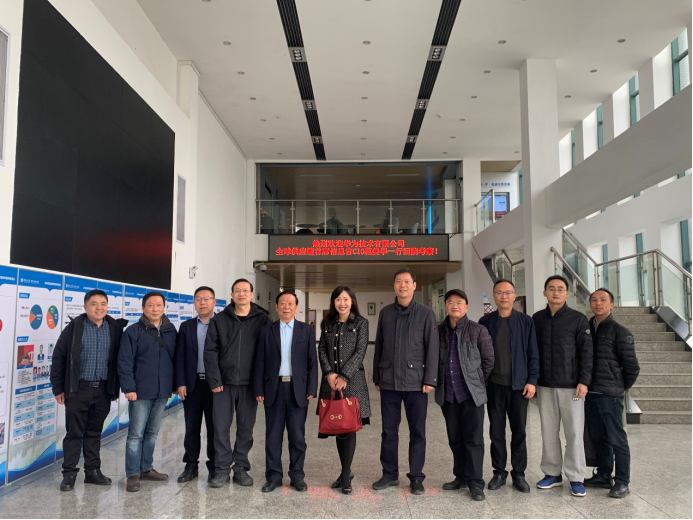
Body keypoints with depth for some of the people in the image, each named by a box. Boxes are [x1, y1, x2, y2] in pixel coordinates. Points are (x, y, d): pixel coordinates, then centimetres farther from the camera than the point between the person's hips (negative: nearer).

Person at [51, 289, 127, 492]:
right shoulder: (74, 327, -5)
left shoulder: (115, 328, 2)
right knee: (74, 433, 5)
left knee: (94, 433, 14)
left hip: (103, 390, 3)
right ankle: (69, 474, 15)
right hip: (78, 389, -2)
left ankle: (93, 471, 23)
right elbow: (59, 358, -2)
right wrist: (58, 388, -3)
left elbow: (120, 359, 8)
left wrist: (115, 388, 8)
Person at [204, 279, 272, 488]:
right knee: (221, 427, 4)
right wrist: (214, 379, -8)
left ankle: (241, 468, 21)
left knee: (246, 428, 8)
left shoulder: (263, 319, 1)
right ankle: (222, 470, 15)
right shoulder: (220, 319, 4)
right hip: (224, 382, 1)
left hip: (249, 383, 0)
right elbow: (210, 351, 0)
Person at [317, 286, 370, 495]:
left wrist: (344, 376, -14)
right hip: (331, 381, 4)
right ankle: (346, 471, 22)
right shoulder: (327, 323, 10)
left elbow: (360, 352, -7)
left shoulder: (361, 323, -1)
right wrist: (329, 373, -8)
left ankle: (345, 476, 6)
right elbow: (322, 350, 7)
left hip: (352, 380, -3)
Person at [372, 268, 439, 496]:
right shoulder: (385, 313, 8)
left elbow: (432, 348, -4)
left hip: (416, 382, -3)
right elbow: (379, 347, 11)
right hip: (389, 382, 3)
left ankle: (416, 477, 17)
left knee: (417, 431, 5)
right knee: (389, 430, 9)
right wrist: (377, 377, 10)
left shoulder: (426, 313, -1)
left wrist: (430, 379, -9)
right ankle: (390, 474, 22)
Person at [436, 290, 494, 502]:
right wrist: (440, 383, 9)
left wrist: (478, 382, 3)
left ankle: (476, 482, 7)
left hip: (471, 393, -4)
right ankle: (461, 476, 26)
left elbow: (488, 360, 0)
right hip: (448, 394, 4)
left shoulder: (478, 330, -5)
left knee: (473, 439, -1)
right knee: (455, 439, 13)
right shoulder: (439, 331, 6)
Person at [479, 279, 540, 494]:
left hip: (519, 384, -1)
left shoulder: (526, 321, 1)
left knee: (519, 431, 6)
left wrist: (532, 381, -5)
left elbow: (533, 354, 0)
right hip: (494, 385, 1)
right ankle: (499, 472, 18)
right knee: (496, 430, 7)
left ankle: (519, 474, 17)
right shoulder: (485, 322, 3)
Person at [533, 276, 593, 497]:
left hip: (571, 385, -3)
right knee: (548, 431, 9)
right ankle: (552, 473, 20)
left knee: (574, 432, 1)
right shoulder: (537, 319, 7)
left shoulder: (578, 319, -2)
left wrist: (584, 381, -10)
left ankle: (576, 477, 11)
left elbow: (587, 352, -4)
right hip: (545, 385, 3)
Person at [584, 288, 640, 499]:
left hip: (610, 394, -6)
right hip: (591, 393, 6)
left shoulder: (619, 331, -7)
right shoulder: (587, 328, 9)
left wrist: (621, 387, 2)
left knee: (617, 439, 1)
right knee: (599, 437, 14)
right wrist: (586, 385, 8)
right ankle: (603, 476, 26)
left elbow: (632, 365, -6)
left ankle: (622, 482, 12)